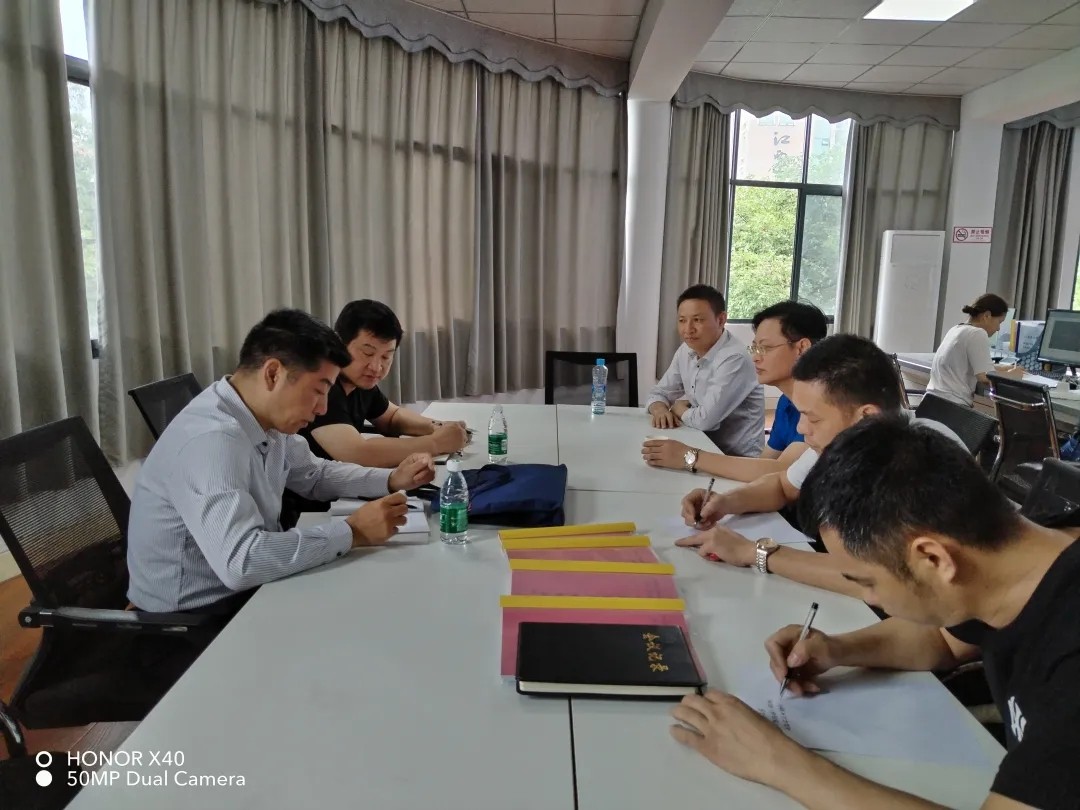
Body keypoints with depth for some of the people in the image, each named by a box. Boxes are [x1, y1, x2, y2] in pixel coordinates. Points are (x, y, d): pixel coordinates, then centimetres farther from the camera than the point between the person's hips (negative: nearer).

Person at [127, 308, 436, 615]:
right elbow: (241, 562, -38)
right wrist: (352, 532, -29)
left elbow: (315, 475, 14)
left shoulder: (266, 419, -3)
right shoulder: (211, 439, -29)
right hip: (193, 614, -7)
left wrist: (391, 480, -1)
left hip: (244, 590, 8)